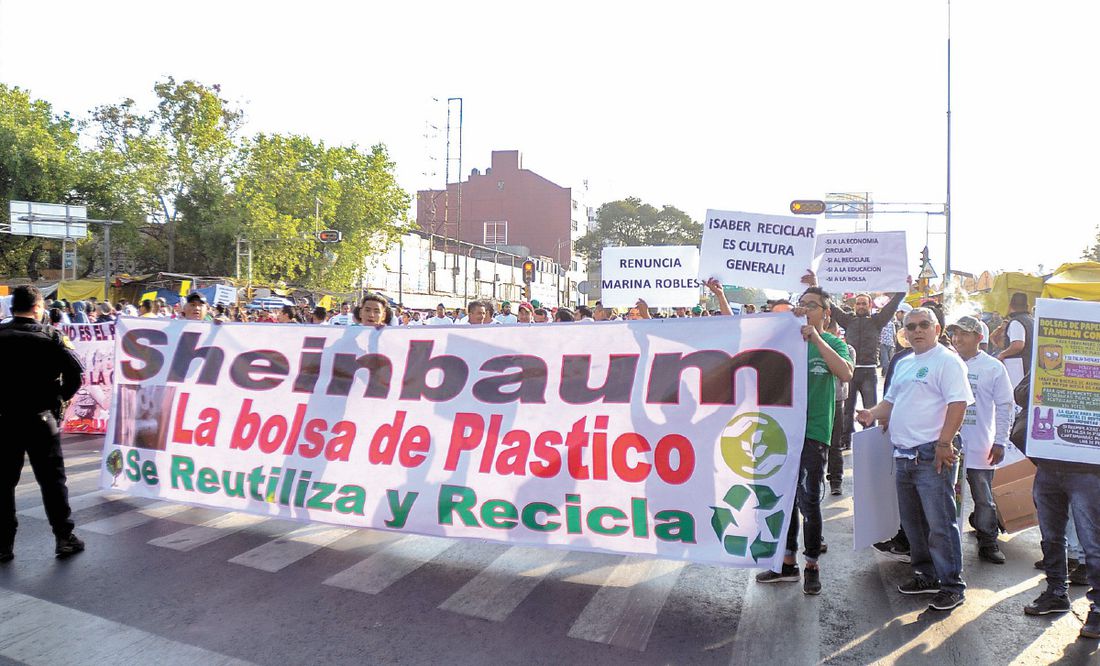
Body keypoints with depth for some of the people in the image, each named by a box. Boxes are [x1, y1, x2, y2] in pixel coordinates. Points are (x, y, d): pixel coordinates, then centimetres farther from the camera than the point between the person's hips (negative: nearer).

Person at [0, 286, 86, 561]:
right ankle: (64, 538, 11)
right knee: (52, 480, 7)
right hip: (40, 418, -2)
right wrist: (60, 397, 2)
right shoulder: (49, 336, -8)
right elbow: (75, 372, -14)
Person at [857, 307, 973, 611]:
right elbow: (891, 400, 26)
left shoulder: (947, 361, -7)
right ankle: (926, 576, 29)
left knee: (940, 523, -5)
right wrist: (873, 414, 6)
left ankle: (952, 585, 5)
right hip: (903, 454, 9)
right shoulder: (903, 364, 19)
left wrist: (944, 443, -22)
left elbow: (957, 403, -16)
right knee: (912, 521, 16)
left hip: (932, 455, -9)